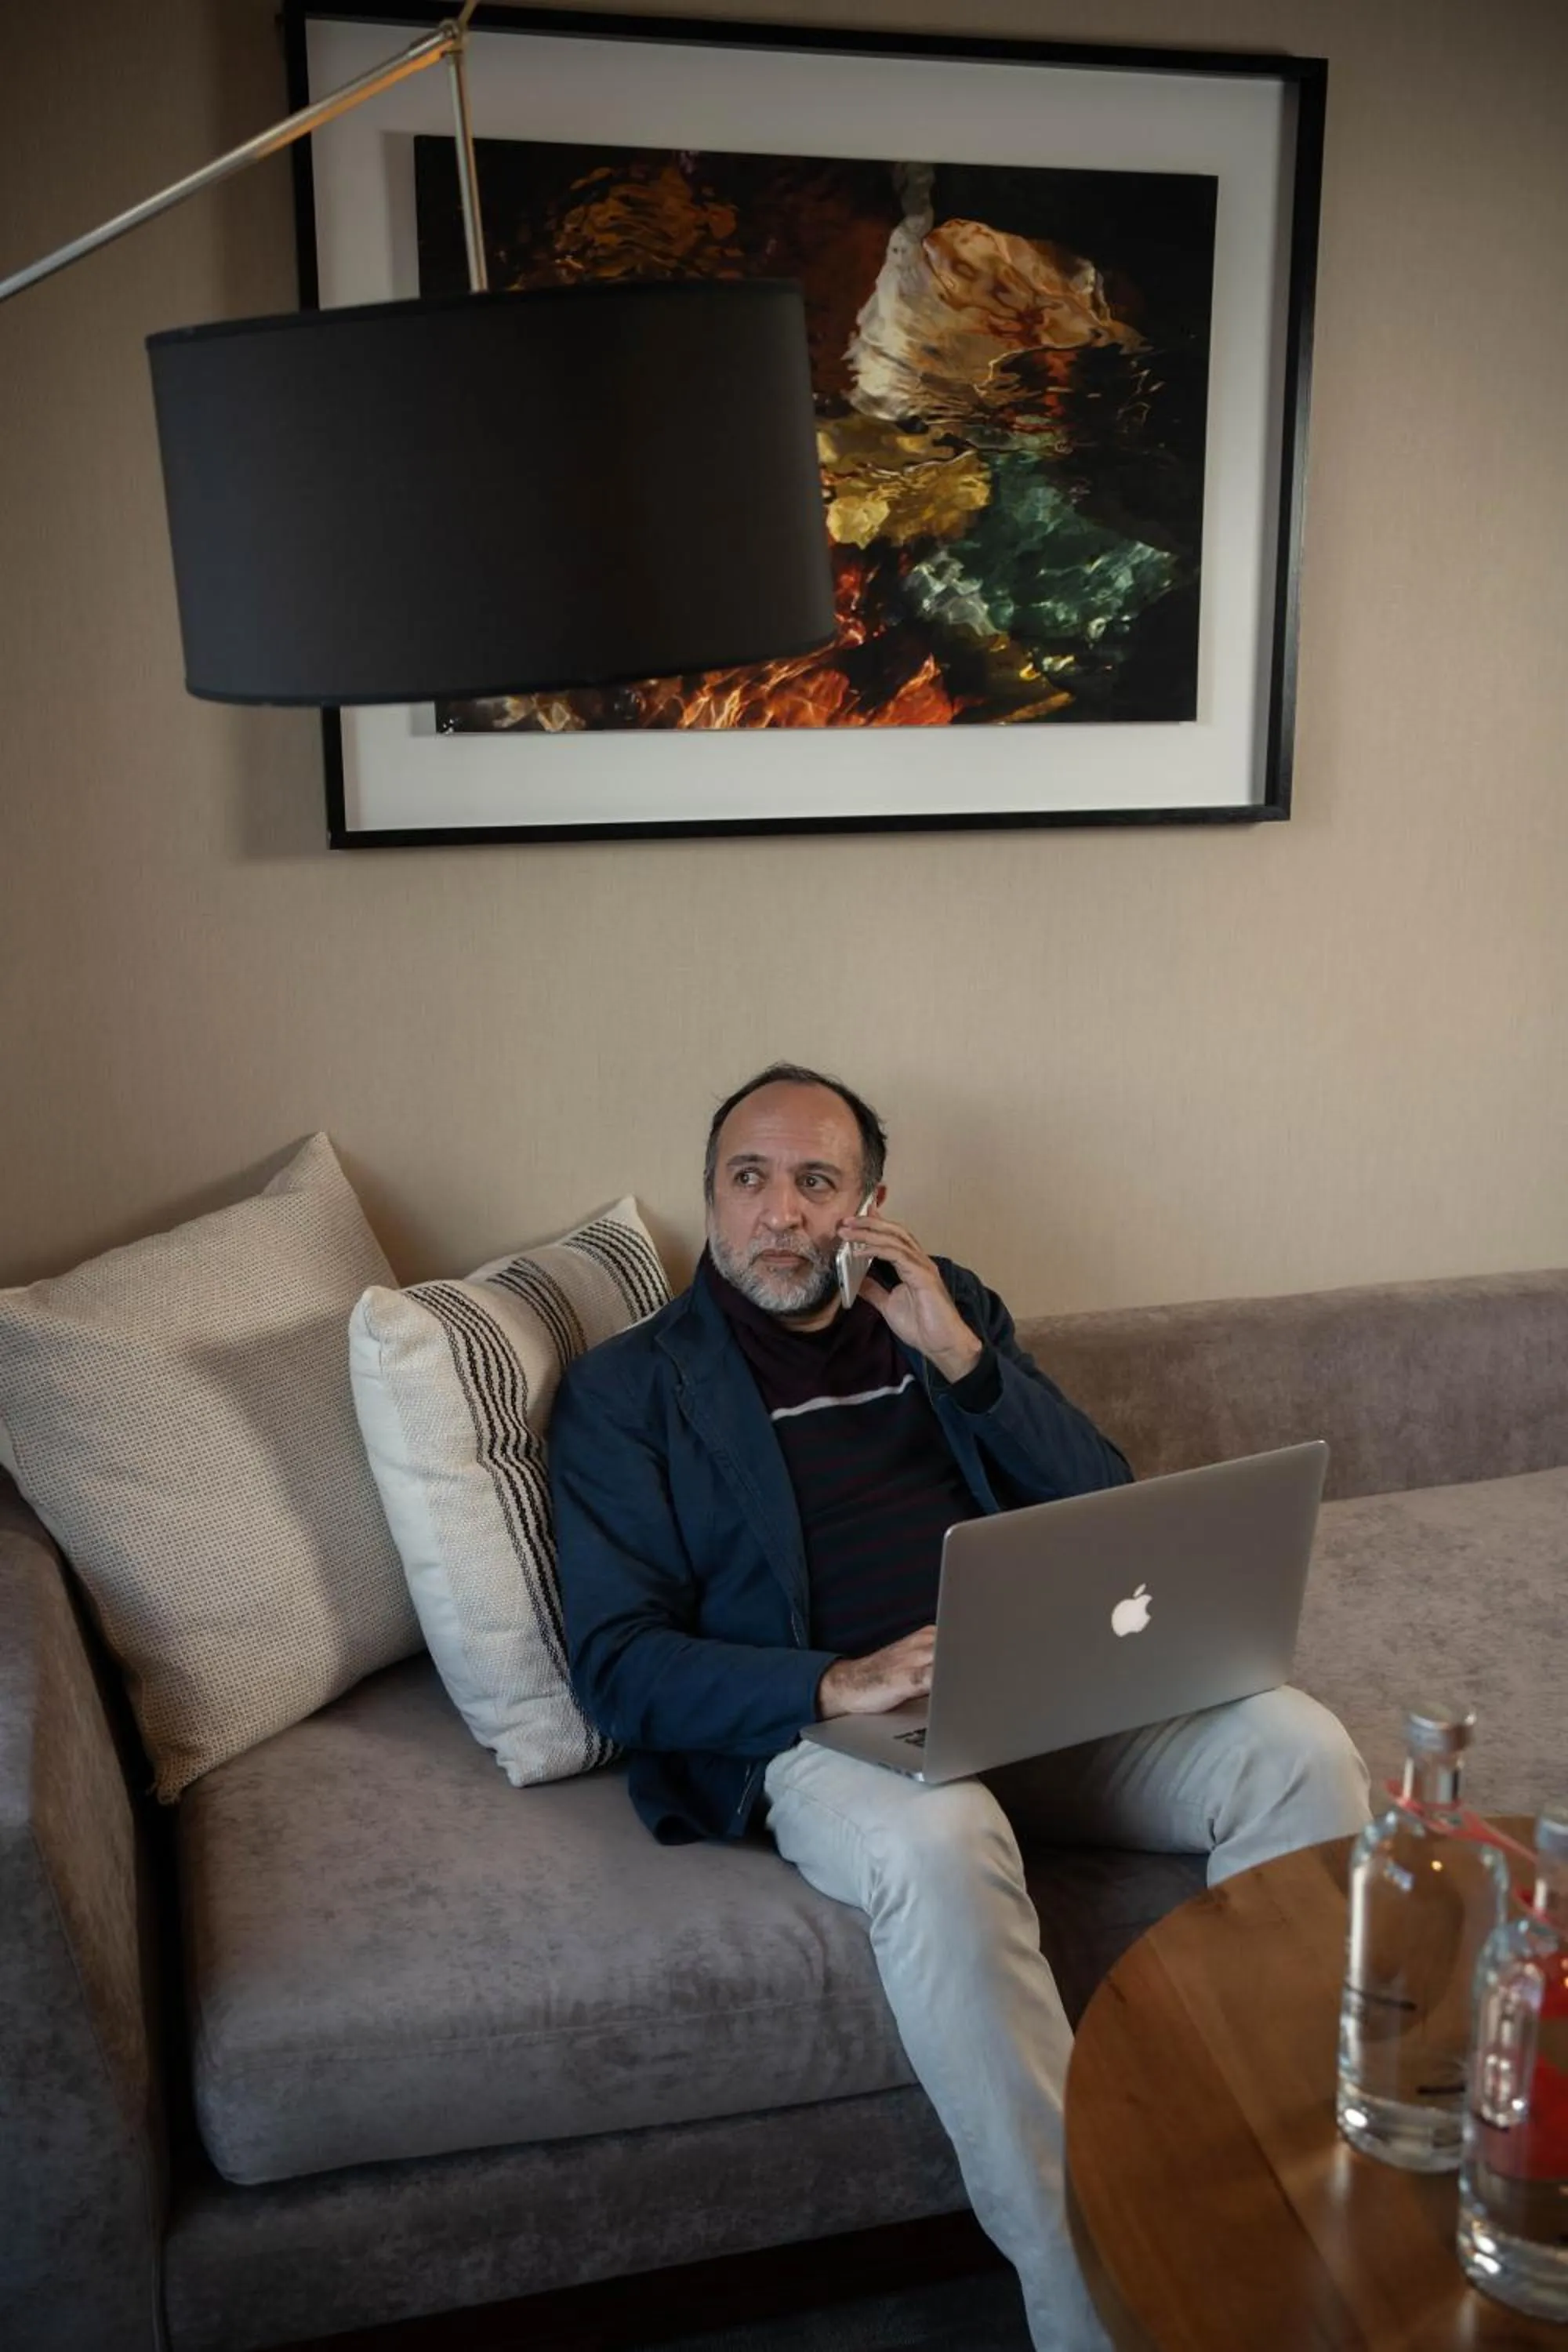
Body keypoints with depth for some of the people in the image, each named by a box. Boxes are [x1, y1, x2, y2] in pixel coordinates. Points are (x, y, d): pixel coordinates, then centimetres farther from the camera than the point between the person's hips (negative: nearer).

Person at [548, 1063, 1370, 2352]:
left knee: (1297, 1746, -21)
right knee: (940, 1846, -37)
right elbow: (617, 1660, -3)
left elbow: (1107, 1511, 10)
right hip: (823, 1723, -4)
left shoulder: (948, 1303, 17)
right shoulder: (629, 1388, 6)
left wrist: (961, 1356, -4)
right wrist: (837, 1685, -19)